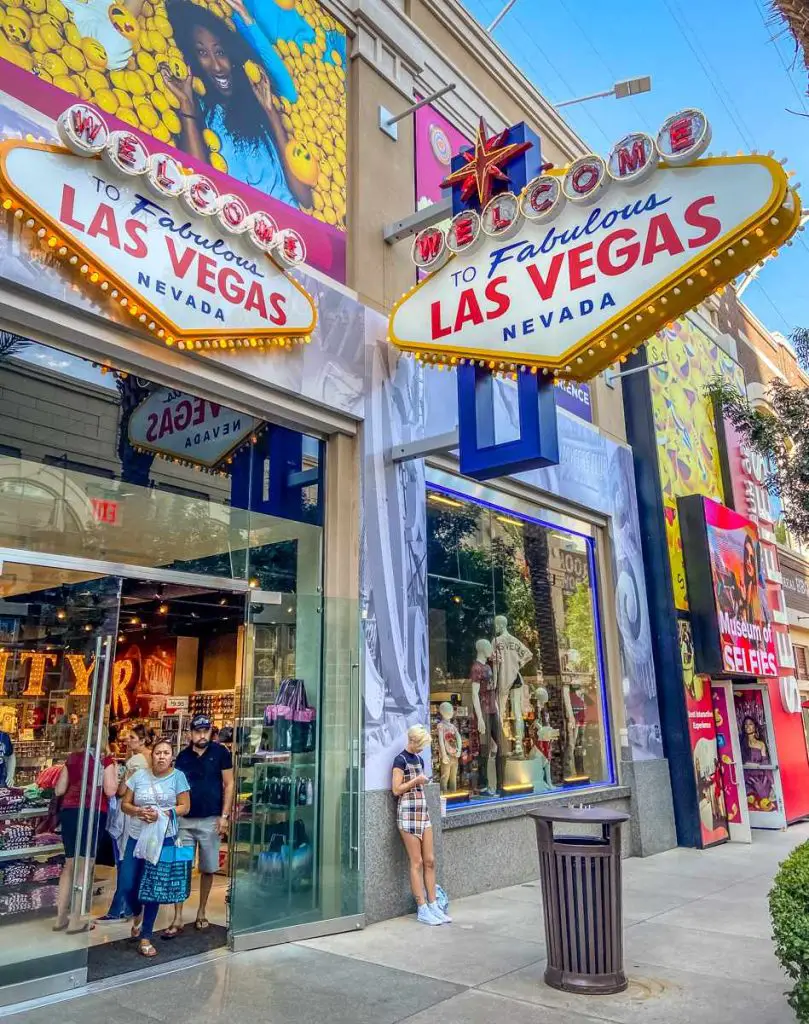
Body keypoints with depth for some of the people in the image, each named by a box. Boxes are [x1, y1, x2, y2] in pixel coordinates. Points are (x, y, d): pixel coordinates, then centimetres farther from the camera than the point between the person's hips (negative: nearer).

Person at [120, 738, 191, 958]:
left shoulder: (177, 776, -5)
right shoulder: (139, 775, 0)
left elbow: (184, 807, -4)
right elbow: (125, 804, 4)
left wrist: (162, 814, -19)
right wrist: (138, 811, -17)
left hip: (163, 839, -2)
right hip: (136, 837, 2)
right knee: (127, 885, 2)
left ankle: (145, 937, 19)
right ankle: (138, 914, 37)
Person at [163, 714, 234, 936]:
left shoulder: (221, 752, -5)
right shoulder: (183, 756, 4)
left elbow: (228, 785, -3)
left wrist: (224, 816, -8)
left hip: (210, 820, -2)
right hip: (185, 819, 2)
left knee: (208, 869, 10)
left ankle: (201, 912, 27)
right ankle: (178, 919, 10)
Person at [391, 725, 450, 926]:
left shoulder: (419, 759, 15)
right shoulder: (401, 760, -8)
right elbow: (396, 790, -12)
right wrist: (416, 781, -13)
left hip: (423, 813, 7)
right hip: (408, 813, -7)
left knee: (430, 861, 7)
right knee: (417, 863, -3)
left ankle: (433, 906, 13)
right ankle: (422, 910, 3)